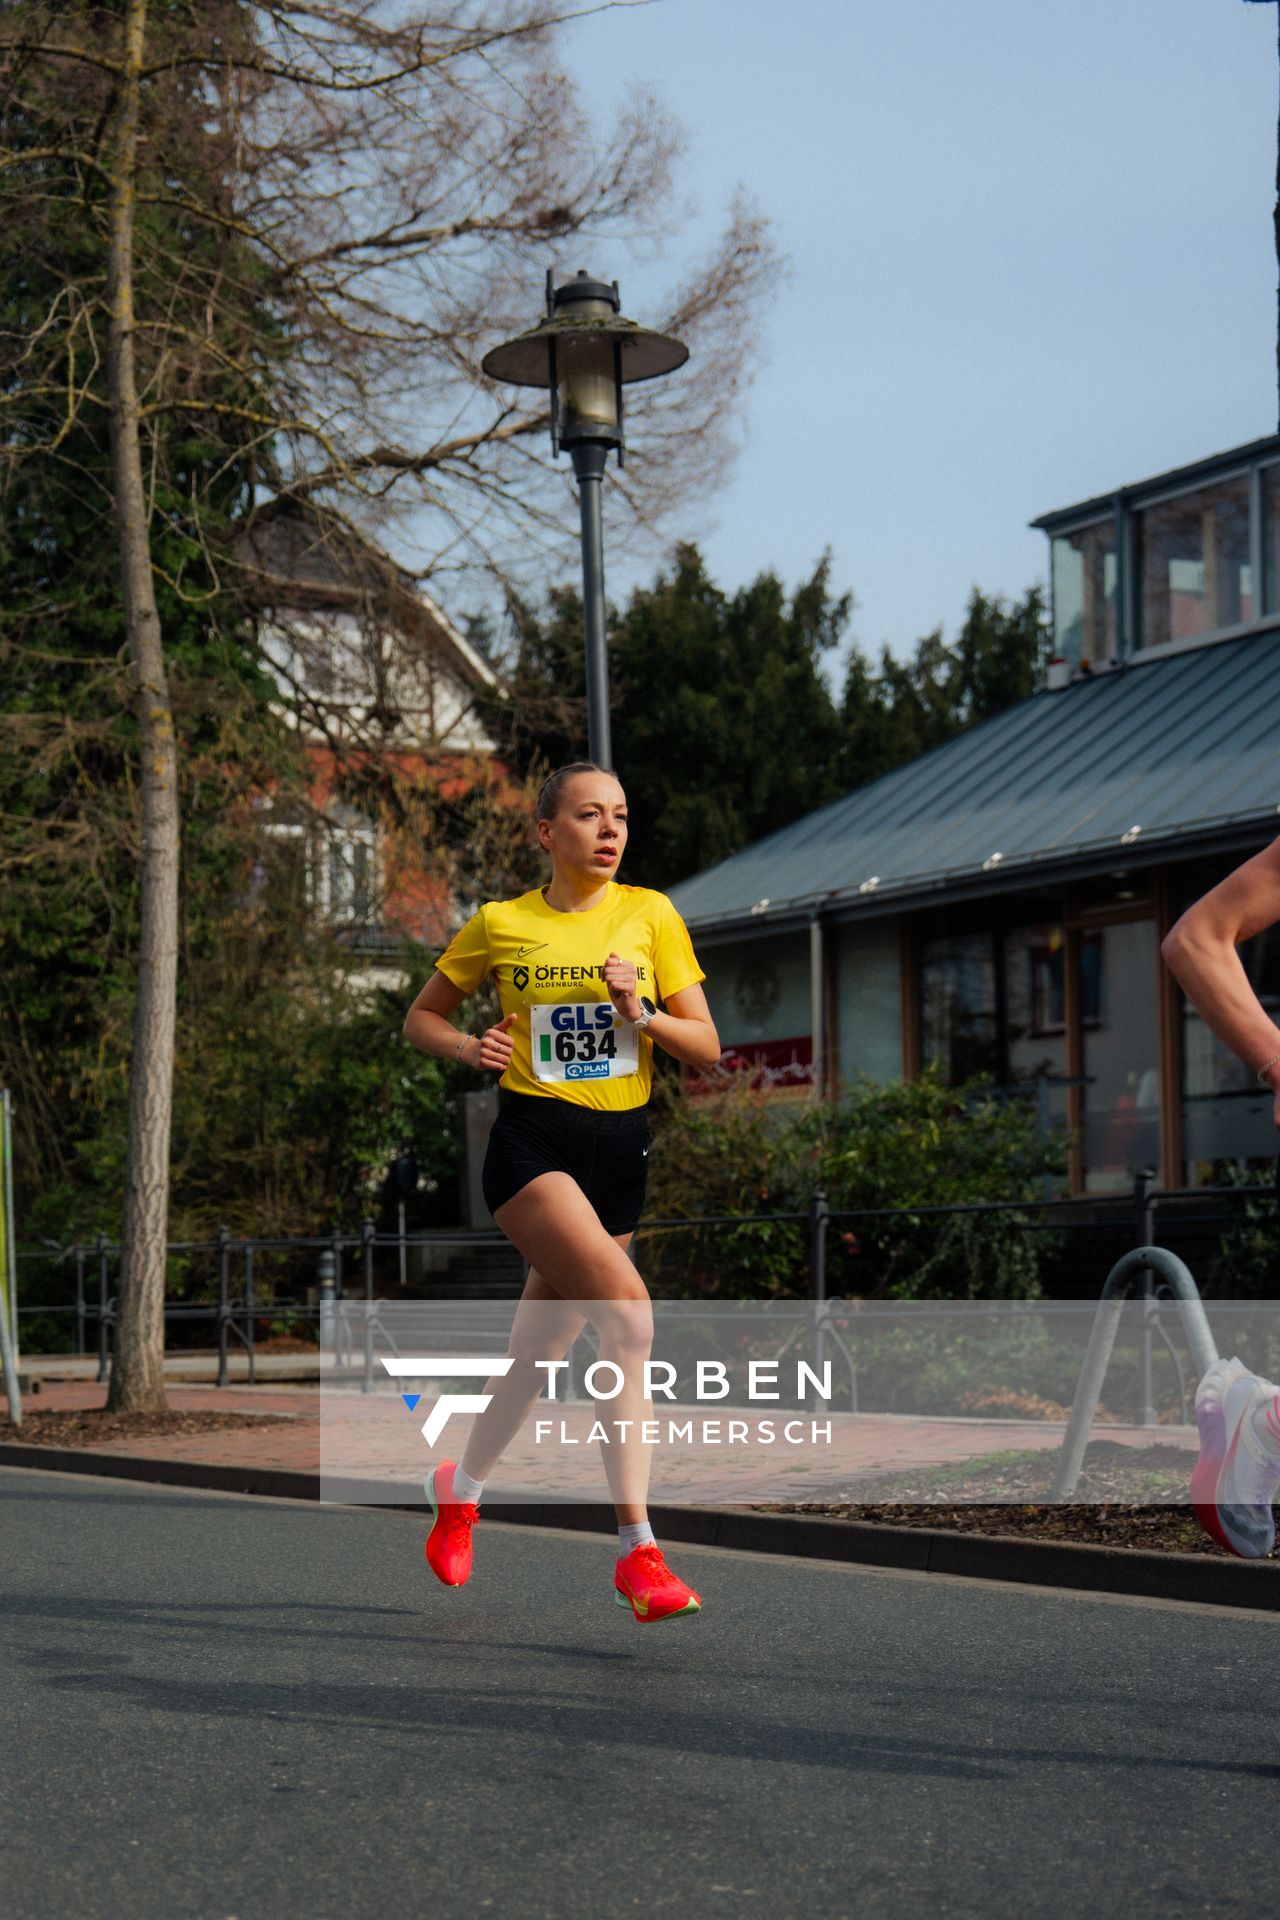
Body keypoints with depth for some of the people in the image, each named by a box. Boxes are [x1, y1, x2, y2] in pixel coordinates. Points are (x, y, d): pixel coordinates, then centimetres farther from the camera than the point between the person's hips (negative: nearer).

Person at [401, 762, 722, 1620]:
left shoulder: (651, 915, 6)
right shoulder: (500, 926, 3)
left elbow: (707, 1048, 5)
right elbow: (422, 1017, 15)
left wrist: (641, 1012, -13)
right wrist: (469, 1048, -5)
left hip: (621, 1149, 4)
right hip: (533, 1142, -3)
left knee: (539, 1350, 10)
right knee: (630, 1314, -24)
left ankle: (462, 1486, 39)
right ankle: (639, 1551, -24)